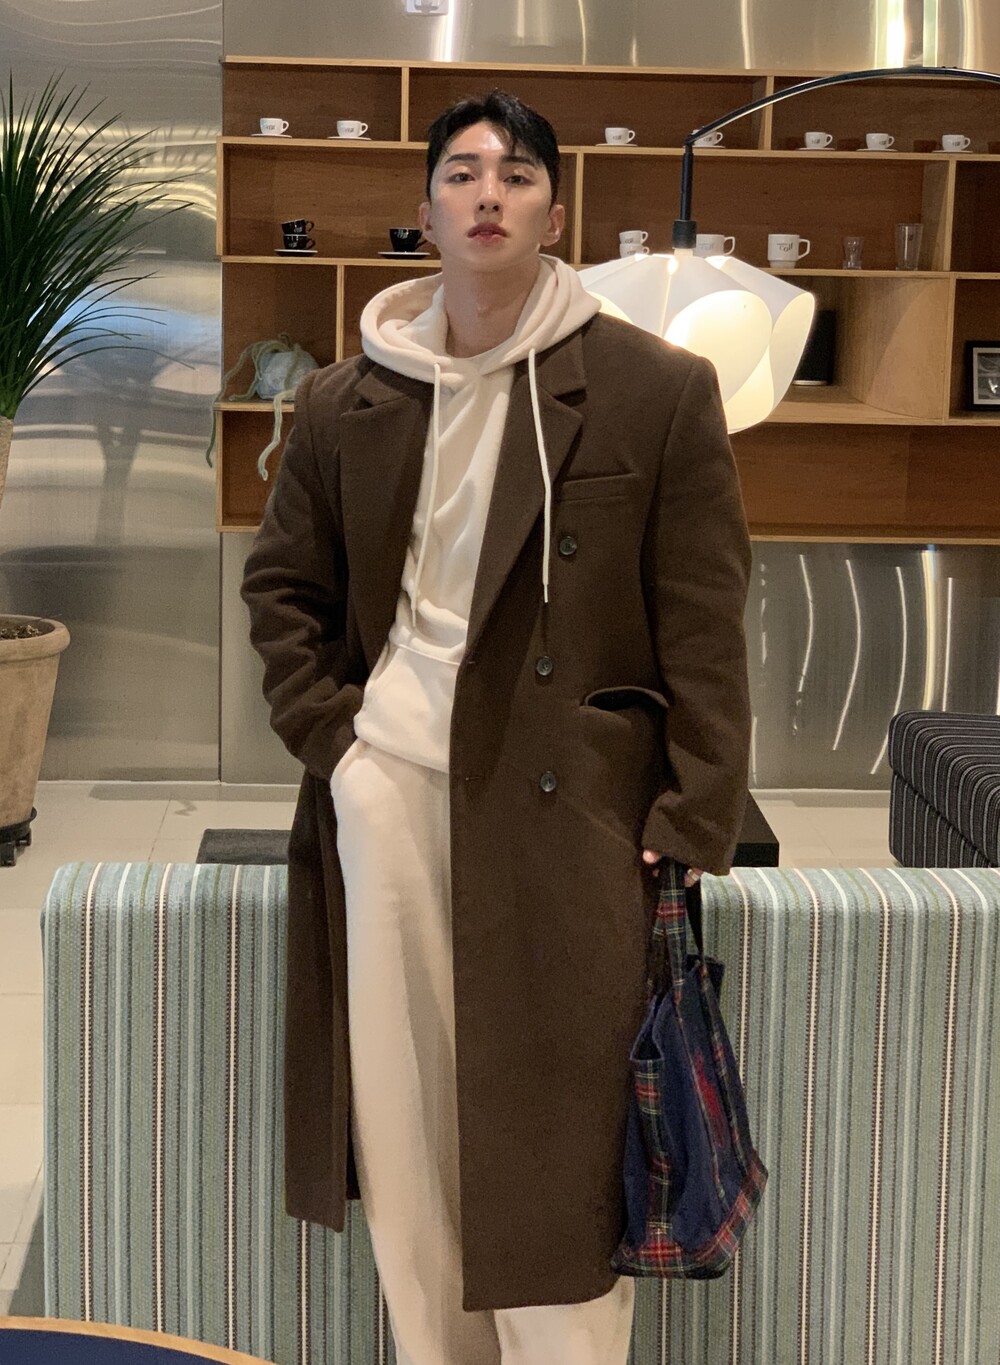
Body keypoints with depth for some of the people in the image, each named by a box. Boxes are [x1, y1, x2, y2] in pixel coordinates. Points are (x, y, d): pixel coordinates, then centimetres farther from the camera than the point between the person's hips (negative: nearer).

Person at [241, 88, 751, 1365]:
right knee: (403, 1116, 10)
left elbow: (704, 628, -3)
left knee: (559, 1138, 0)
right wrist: (326, 731, 3)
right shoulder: (344, 403, 7)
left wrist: (694, 826, -7)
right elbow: (279, 585, 18)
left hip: (569, 805, -3)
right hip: (385, 781, 3)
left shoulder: (658, 390, -2)